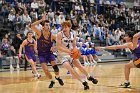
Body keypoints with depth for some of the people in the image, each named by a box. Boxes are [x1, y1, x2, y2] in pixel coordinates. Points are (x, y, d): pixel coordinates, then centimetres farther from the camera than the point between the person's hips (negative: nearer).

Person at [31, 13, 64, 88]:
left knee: (55, 66, -17)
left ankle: (58, 77, 15)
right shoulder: (39, 33, -16)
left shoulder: (51, 36, -13)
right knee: (45, 70, -13)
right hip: (41, 54, -1)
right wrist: (41, 20, -33)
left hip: (49, 53, 1)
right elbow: (32, 26, -32)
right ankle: (52, 81, 14)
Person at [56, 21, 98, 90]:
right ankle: (84, 82, -5)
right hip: (63, 55, -4)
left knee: (80, 66, 2)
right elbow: (58, 47, -23)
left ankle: (89, 77, 29)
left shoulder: (73, 34, -5)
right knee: (71, 70, -17)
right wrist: (68, 51, -35)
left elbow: (74, 46, 3)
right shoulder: (60, 35, -19)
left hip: (71, 54, 4)